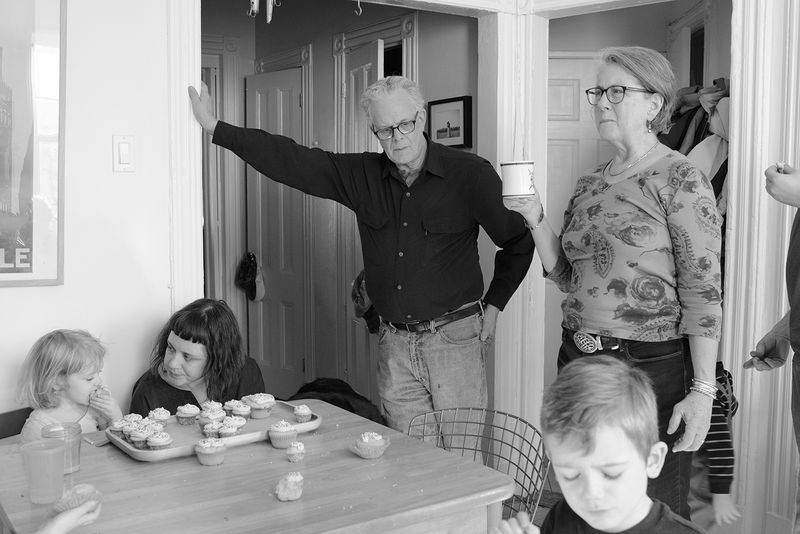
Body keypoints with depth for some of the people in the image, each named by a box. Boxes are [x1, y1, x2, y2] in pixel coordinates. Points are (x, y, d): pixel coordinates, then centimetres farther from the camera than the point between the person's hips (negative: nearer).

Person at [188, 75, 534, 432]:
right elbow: (292, 161, 3)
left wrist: (493, 305, 5)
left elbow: (519, 241, 6)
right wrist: (215, 127, 0)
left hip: (454, 336, -3)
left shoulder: (470, 173, -4)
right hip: (394, 341, 4)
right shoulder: (362, 175, 5)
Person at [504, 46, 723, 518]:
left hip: (652, 369, -6)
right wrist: (536, 218, 1)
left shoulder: (679, 181, -9)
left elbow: (704, 293, -12)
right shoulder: (591, 184, 11)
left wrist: (702, 391, -16)